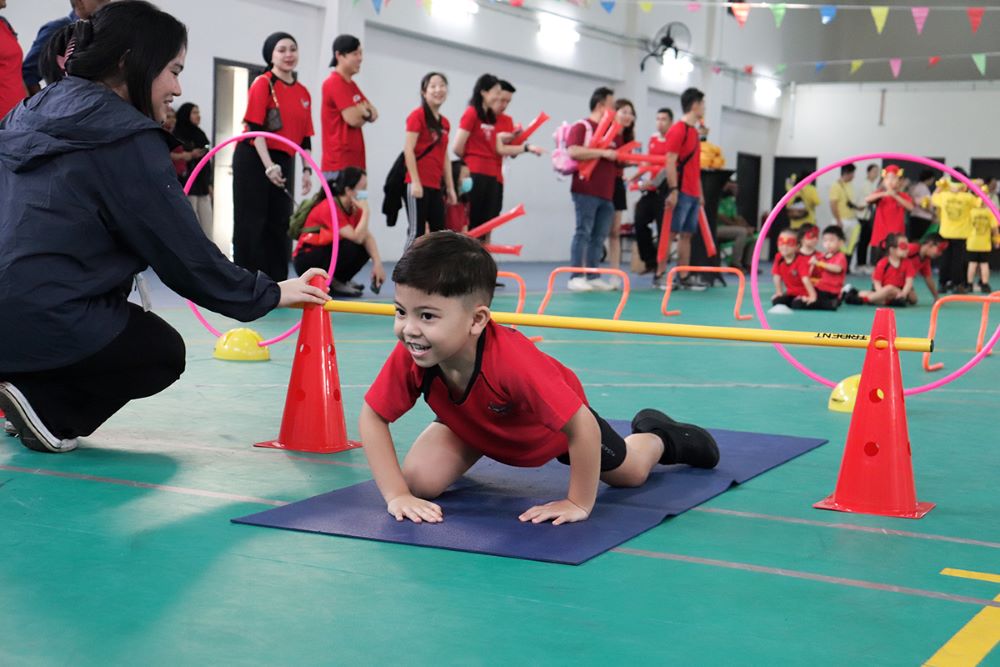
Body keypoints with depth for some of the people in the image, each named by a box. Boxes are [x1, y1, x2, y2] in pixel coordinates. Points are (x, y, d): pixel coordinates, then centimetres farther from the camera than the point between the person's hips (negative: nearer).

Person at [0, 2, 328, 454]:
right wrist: (269, 294, 5)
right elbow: (185, 253, -7)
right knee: (163, 353, 19)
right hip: (42, 324, -8)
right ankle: (46, 406, -2)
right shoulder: (129, 138, -10)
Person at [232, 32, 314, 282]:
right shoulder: (263, 84, -8)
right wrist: (268, 166, -23)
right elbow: (255, 128, -15)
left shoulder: (303, 93, 10)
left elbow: (305, 136, 14)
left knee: (280, 224, 7)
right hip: (254, 159, -6)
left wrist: (307, 169, 5)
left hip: (284, 162, 6)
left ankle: (277, 282, 13)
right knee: (251, 223, -4)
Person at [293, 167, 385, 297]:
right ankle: (332, 283, -8)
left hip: (327, 254, 8)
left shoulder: (354, 207, 0)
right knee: (350, 246, -29)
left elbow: (367, 236, -10)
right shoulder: (329, 208, -25)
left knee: (366, 248, -11)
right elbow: (357, 237, -33)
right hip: (306, 262, -8)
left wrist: (377, 263, -24)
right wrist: (365, 211, -27)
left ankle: (338, 281, 5)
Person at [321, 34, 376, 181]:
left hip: (354, 161, 9)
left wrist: (363, 111, -8)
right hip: (339, 162, -9)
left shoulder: (351, 85, 19)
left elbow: (374, 115, 15)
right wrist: (366, 112, 6)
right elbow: (353, 119, -16)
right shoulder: (335, 83, -10)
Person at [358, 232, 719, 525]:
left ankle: (657, 437, 49)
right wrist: (398, 494, -33)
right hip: (471, 423, 3)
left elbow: (581, 425, -46)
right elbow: (373, 417, -25)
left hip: (558, 422, -3)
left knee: (630, 472, 14)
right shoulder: (409, 356, -36)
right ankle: (467, 453, 22)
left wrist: (579, 504, -37)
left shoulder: (512, 360, -50)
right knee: (420, 480, -12)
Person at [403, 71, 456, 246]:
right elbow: (408, 150, -12)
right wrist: (415, 182, -18)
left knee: (439, 233, 9)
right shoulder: (417, 115, -7)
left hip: (436, 185, 8)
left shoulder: (445, 123, 14)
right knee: (417, 232, -7)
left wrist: (450, 187, 16)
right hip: (418, 183, -8)